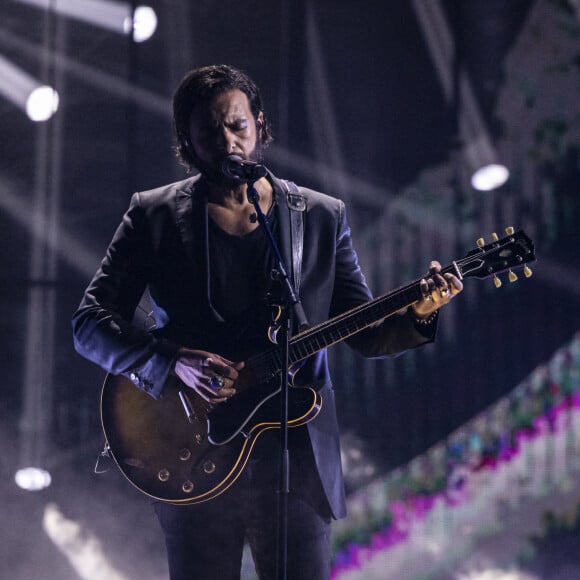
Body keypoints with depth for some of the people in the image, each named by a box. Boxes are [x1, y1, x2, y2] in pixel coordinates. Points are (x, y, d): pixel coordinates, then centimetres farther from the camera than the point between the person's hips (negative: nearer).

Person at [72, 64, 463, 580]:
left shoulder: (322, 217, 8)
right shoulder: (154, 215, 3)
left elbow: (366, 334, 8)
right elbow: (91, 321, -2)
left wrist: (416, 314, -13)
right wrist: (172, 362, -18)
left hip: (297, 462, 1)